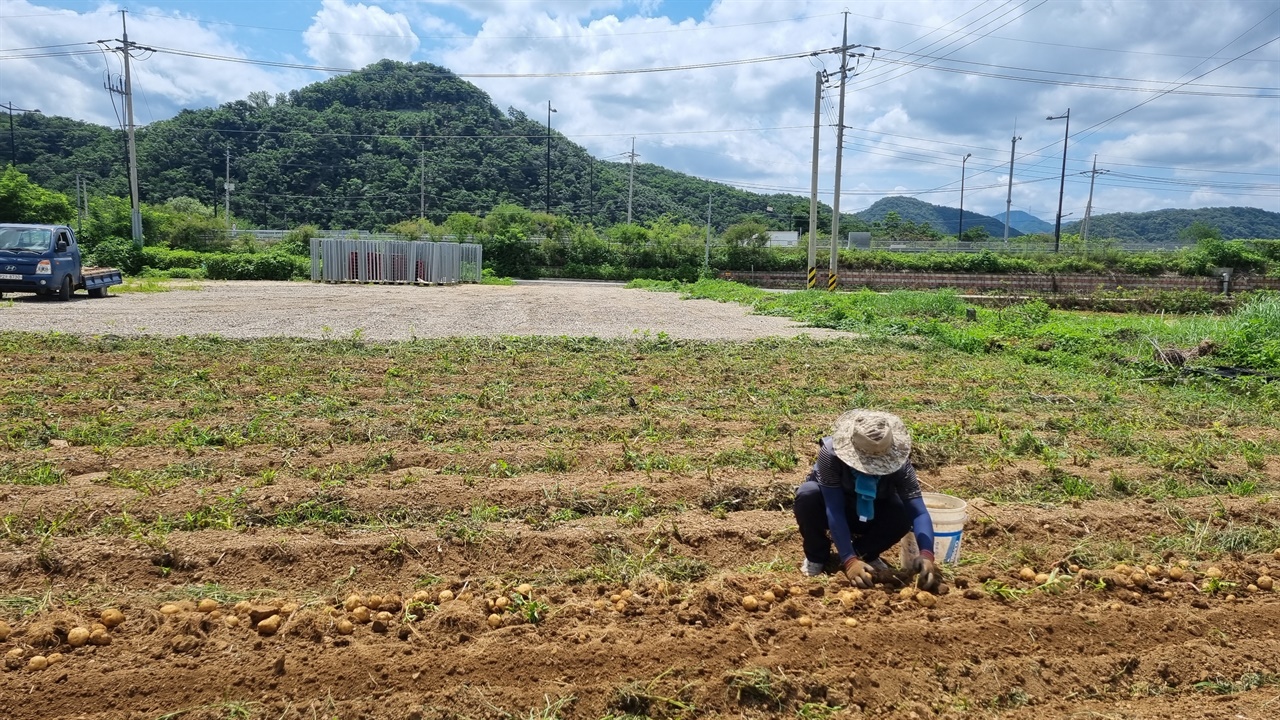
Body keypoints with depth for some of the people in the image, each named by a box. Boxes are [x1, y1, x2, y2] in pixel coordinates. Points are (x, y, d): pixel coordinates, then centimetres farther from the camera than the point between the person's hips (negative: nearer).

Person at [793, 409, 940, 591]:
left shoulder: (897, 461, -29)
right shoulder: (831, 453, -36)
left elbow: (917, 511, -34)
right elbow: (834, 510, -38)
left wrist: (926, 554, -52)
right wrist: (849, 560, -46)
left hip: (869, 515, 2)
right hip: (833, 509, -1)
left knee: (902, 514, -30)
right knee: (808, 495, -36)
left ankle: (864, 552, 1)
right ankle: (817, 557, -8)